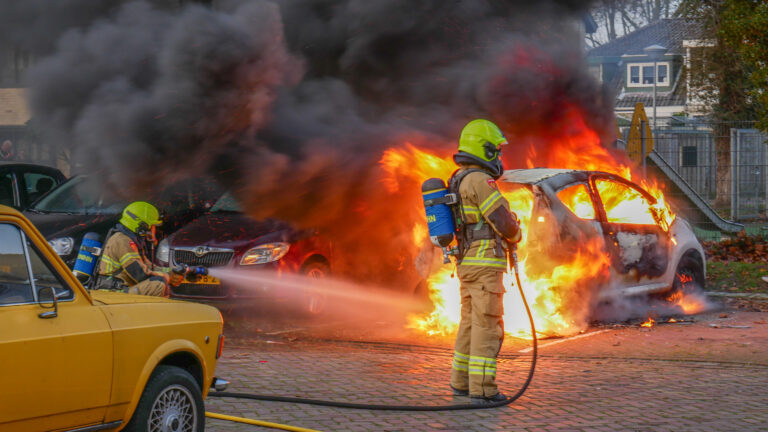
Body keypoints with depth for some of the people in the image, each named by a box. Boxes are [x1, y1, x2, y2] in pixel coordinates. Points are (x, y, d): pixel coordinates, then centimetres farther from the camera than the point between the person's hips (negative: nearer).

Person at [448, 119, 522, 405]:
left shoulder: (457, 181, 16)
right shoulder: (480, 180, -15)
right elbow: (503, 221, -17)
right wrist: (516, 235, 5)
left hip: (467, 263, 9)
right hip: (485, 262, -9)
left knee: (471, 324, 16)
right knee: (488, 327, -7)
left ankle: (462, 382, 22)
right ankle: (482, 389, -8)